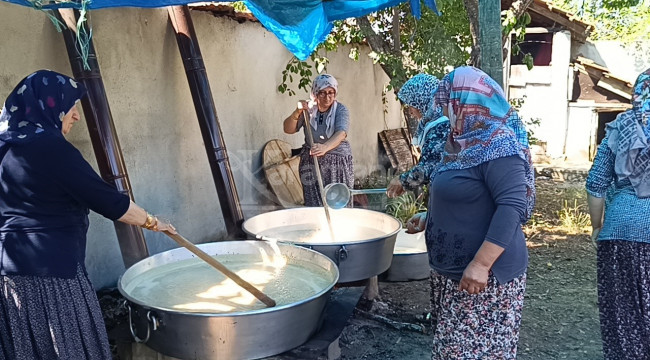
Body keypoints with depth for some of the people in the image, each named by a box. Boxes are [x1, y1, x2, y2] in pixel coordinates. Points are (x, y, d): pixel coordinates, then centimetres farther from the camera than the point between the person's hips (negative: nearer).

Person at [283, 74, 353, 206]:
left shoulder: (341, 110, -7)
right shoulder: (308, 109, 1)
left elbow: (341, 133, -25)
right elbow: (288, 129, -3)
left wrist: (325, 147, -44)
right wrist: (297, 112, -21)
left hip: (338, 162, -2)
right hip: (311, 163, 2)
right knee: (313, 204, -1)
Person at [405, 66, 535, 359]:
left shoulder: (499, 145, -19)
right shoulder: (466, 140, 10)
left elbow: (512, 207, -27)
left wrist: (480, 265, -31)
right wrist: (428, 218, 19)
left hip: (484, 276, -10)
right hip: (453, 270, 10)